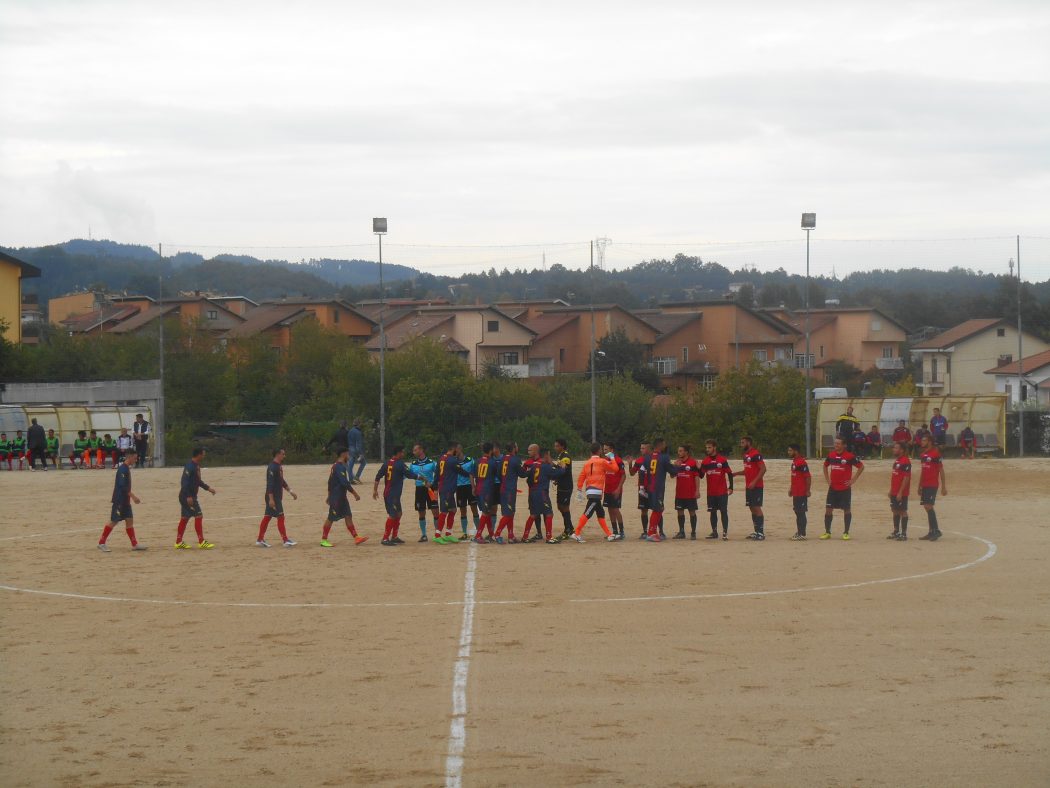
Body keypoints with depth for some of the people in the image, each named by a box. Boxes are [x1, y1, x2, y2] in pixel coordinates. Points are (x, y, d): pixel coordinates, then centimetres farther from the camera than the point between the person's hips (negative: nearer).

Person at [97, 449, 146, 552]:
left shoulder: (126, 468, 12)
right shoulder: (122, 469, -18)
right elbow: (123, 486, -25)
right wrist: (133, 496, -25)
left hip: (125, 501, 9)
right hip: (119, 500, -9)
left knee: (130, 520, 7)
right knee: (114, 521, -5)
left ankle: (134, 544, 8)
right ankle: (101, 543, 3)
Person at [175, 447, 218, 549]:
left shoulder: (196, 466, 12)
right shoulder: (190, 466, -19)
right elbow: (185, 481, -25)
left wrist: (208, 488, 22)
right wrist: (188, 496, -29)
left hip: (190, 497, 10)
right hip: (187, 497, -10)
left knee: (185, 517, 12)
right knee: (198, 516, -9)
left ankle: (178, 542, 16)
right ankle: (201, 542, -6)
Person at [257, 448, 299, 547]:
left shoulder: (279, 466, 13)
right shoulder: (272, 467, -18)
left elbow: (282, 481, 25)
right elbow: (270, 484, -22)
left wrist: (290, 491, 23)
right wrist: (271, 499, -26)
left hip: (277, 497, 10)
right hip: (273, 497, -10)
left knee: (267, 517, 11)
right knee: (280, 517, -8)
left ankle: (260, 540, 14)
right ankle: (286, 541, -6)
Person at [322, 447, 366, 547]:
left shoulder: (335, 466, 14)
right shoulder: (339, 467, -18)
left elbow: (330, 481, 20)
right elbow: (345, 483, -25)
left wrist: (329, 496, 25)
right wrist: (355, 493, -19)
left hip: (342, 497, 10)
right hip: (336, 497, -10)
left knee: (348, 516, 5)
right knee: (331, 518, -2)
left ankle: (356, 537, 4)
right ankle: (324, 540, 5)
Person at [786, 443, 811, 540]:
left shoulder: (801, 462, -17)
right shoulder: (794, 462, 14)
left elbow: (808, 477, -20)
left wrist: (808, 490, -19)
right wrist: (791, 489, 24)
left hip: (802, 493, -10)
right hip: (796, 493, 10)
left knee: (801, 512, -6)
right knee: (797, 512, 15)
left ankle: (802, 534, -2)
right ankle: (799, 532, 22)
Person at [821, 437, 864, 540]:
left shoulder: (849, 456, -10)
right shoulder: (831, 454, 4)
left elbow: (861, 466, -5)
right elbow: (825, 466, 22)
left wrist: (853, 480, -7)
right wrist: (827, 479, 12)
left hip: (845, 488, -4)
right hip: (833, 488, 4)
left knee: (847, 509, 2)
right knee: (828, 508, 1)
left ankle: (846, 533, 11)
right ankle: (827, 532, 9)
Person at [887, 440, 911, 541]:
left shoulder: (905, 462, -17)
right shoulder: (896, 460, 13)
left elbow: (906, 478, -20)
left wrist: (900, 492, -21)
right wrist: (891, 490, 19)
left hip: (901, 493, -9)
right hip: (894, 492, 9)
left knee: (902, 511, -3)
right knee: (895, 510, 15)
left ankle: (904, 534, 2)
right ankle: (896, 532, 25)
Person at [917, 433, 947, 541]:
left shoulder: (936, 453, -10)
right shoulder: (923, 454, 13)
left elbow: (941, 470, -9)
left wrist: (943, 486, -11)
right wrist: (920, 486, 21)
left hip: (932, 485, -8)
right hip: (924, 485, 8)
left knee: (928, 506, -14)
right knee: (926, 507, 8)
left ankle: (936, 530, -8)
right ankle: (932, 532, 14)